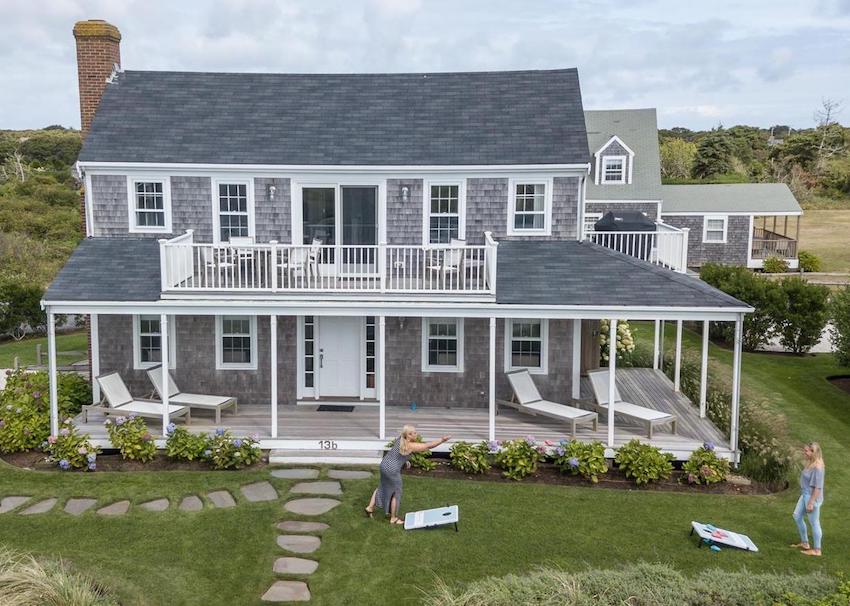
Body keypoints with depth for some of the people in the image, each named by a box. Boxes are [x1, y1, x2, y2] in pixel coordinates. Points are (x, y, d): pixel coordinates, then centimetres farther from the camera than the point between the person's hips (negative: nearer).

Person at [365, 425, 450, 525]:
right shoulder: (410, 446, -23)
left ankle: (370, 508, 37)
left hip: (384, 464, 8)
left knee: (383, 487, 27)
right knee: (396, 493, 10)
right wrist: (442, 440, -23)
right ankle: (393, 518, 22)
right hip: (392, 470, -8)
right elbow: (428, 446, -24)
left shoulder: (400, 439, 1)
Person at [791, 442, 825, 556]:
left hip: (812, 497, -10)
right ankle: (804, 543, 33)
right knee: (797, 516, 19)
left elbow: (817, 487, -23)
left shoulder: (817, 467, -24)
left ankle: (816, 550, 17)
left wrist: (811, 503, -21)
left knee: (814, 522, 3)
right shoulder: (810, 463, 3)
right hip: (805, 494, 10)